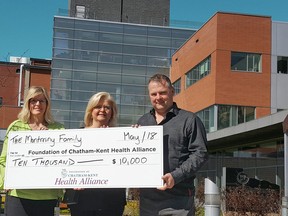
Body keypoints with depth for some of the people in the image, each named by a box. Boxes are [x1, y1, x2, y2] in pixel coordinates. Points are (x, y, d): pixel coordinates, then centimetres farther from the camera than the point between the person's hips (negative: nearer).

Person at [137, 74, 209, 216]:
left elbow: (200, 153, -6)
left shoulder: (189, 119, 2)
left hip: (178, 199, -5)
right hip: (147, 198, 5)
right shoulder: (142, 121, 18)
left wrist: (176, 176, -16)